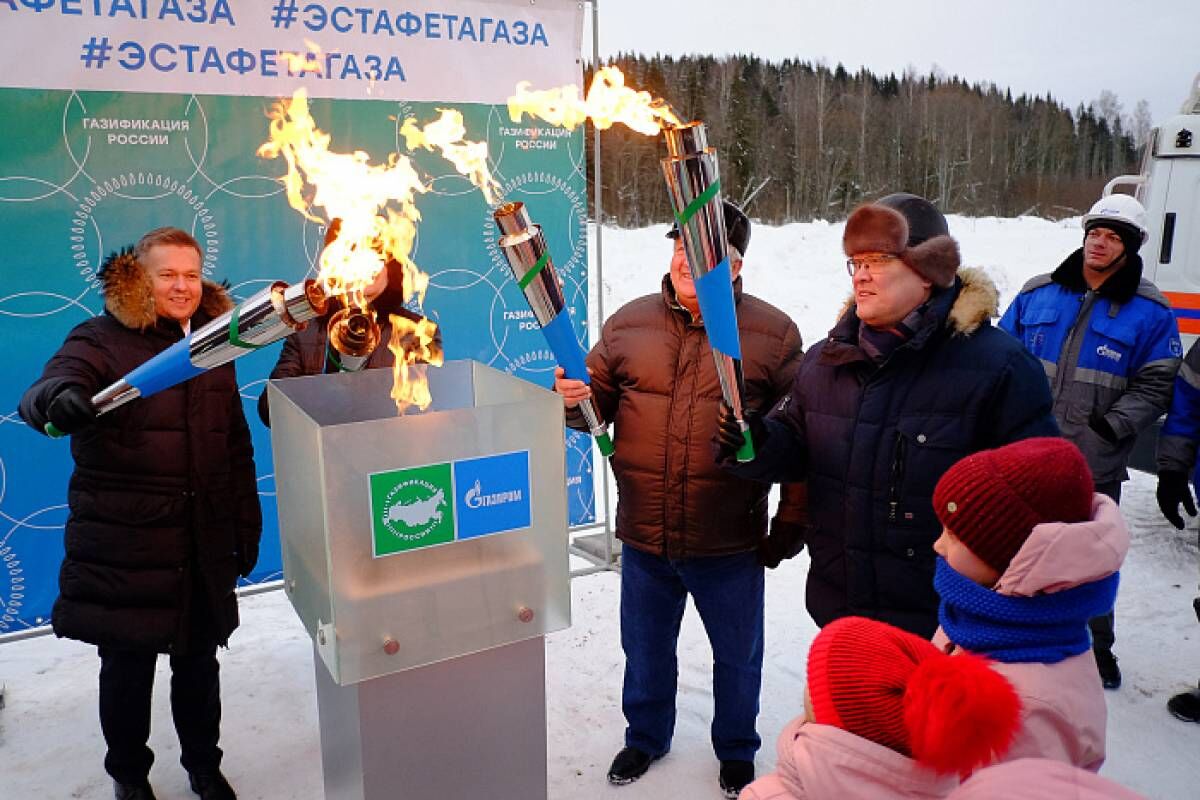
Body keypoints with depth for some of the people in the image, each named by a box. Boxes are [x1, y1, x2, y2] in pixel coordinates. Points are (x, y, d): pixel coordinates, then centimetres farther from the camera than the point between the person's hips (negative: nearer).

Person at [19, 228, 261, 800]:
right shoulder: (102, 340, -4)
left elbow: (237, 447, 12)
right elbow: (41, 393, -22)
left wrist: (247, 525, 10)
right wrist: (61, 398, -46)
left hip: (205, 543, 4)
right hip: (124, 543, -3)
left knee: (199, 658, 14)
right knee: (128, 664, 9)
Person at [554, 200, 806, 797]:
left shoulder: (773, 334, -8)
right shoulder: (628, 323, 0)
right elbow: (599, 403, 7)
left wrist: (790, 523, -7)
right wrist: (574, 401, -16)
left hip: (730, 543, -2)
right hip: (643, 535, 3)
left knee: (737, 655, 19)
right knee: (645, 647, 23)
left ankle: (736, 750, 47)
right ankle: (646, 736, 50)